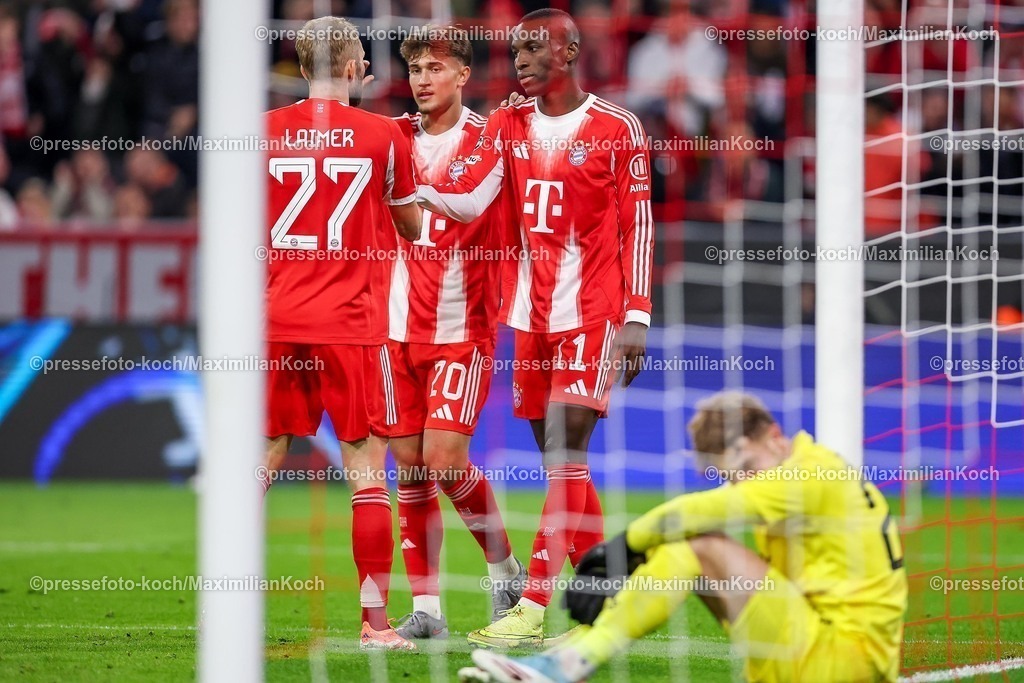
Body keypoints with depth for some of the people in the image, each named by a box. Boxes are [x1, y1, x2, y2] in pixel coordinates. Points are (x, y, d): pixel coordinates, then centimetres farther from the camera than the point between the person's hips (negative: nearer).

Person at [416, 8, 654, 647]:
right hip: (532, 315, 6)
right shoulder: (508, 126, 10)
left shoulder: (617, 130, -4)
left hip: (592, 313, -6)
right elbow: (470, 200, -1)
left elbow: (638, 226, -5)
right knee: (558, 458, 9)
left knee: (565, 453, -12)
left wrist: (637, 317, -10)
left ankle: (533, 608, -16)